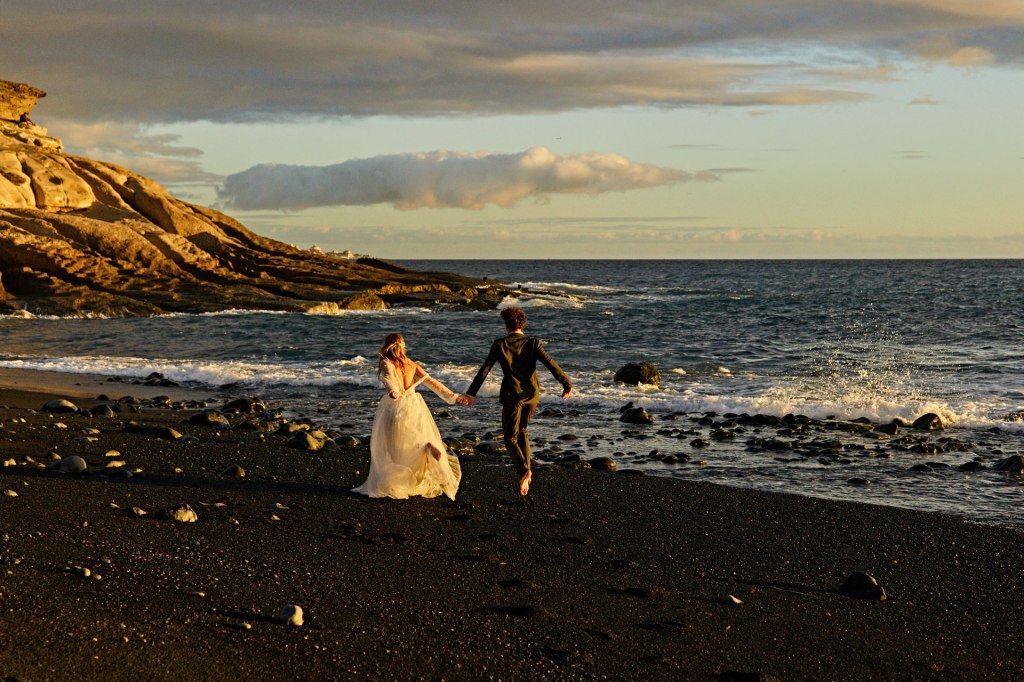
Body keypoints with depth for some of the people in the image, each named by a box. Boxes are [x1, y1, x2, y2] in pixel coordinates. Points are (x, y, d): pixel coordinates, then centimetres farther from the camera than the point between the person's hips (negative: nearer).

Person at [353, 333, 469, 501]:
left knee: (392, 449, 4)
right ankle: (429, 447, -22)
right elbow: (431, 382, 8)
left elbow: (389, 378, -23)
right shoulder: (411, 364, 12)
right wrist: (453, 396, 11)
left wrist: (393, 392, -44)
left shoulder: (386, 363, -2)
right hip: (414, 405, 4)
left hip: (395, 406, -4)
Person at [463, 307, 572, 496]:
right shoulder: (533, 343, -2)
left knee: (510, 438, 3)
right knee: (522, 431, 26)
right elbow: (550, 363, -11)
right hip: (532, 395, 3)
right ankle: (527, 469, 23)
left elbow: (485, 368, -5)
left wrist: (472, 392, -2)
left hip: (512, 396, -3)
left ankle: (523, 471, -21)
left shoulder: (499, 345, -5)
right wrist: (566, 383, -9)